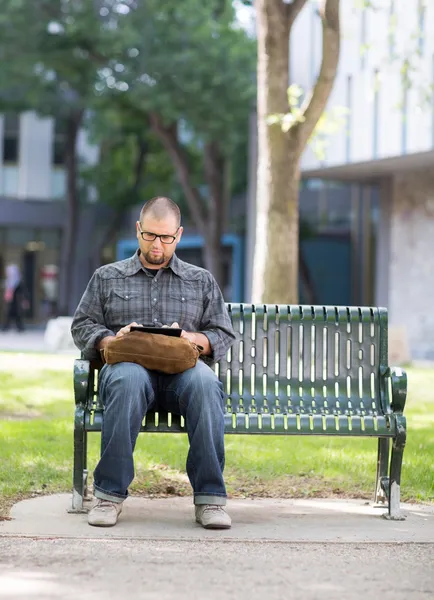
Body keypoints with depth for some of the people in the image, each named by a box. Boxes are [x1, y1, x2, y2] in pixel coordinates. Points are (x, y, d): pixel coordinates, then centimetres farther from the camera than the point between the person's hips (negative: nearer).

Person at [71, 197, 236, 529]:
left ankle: (210, 497, -36)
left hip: (183, 368, 1)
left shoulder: (202, 280, 23)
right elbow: (82, 326, 15)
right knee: (128, 380, -40)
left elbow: (224, 335, 16)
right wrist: (111, 340, -7)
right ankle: (110, 493, -34)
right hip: (129, 366, -1)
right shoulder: (107, 277, 23)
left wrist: (189, 337, -5)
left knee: (206, 383, -37)